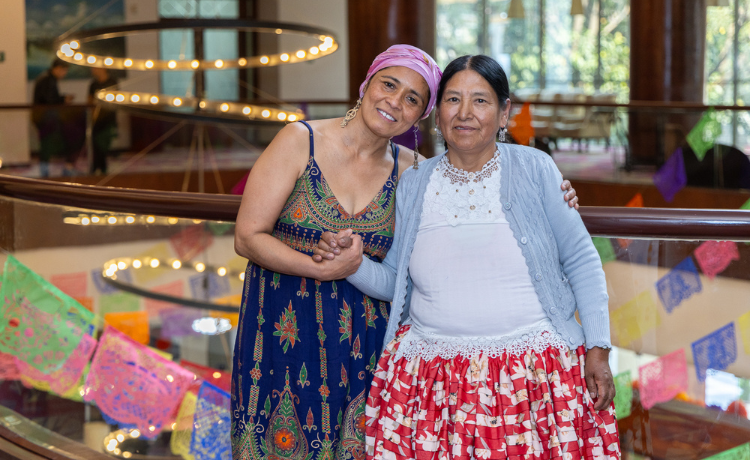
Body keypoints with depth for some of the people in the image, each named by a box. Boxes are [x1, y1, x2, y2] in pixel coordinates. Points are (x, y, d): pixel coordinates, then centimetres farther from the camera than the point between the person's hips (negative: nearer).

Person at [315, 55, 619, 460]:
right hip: (433, 378, 2)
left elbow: (581, 262, 3)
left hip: (534, 372, -2)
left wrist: (598, 350, -2)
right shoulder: (413, 185, 8)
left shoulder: (534, 170, 1)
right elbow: (394, 282, 13)